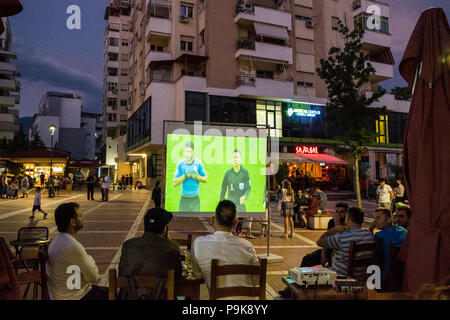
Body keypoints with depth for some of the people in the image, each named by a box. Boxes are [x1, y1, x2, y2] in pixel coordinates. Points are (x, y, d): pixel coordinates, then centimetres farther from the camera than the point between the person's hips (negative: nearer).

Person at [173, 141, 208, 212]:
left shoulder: (198, 163, -1)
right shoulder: (180, 164, -2)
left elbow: (206, 179, 6)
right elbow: (175, 183, -3)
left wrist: (197, 176, -12)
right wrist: (185, 176, -15)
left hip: (195, 199, 0)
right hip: (184, 199, 1)